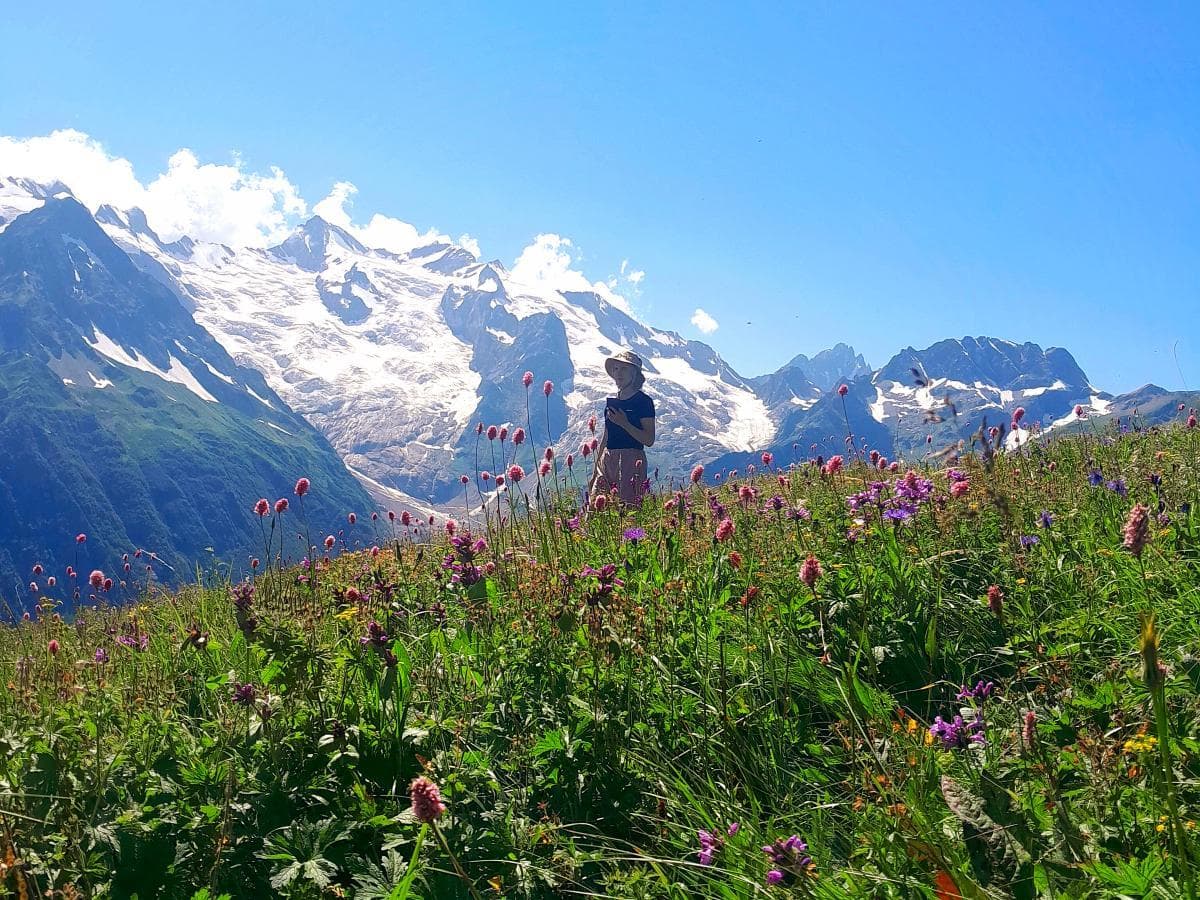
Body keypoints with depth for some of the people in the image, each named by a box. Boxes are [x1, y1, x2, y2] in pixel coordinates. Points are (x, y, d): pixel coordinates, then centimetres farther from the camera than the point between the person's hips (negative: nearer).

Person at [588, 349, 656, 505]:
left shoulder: (644, 401, -2)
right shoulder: (611, 402, 15)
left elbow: (649, 440, -8)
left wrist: (624, 423, -18)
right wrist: (595, 473, 16)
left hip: (632, 461, -6)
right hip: (607, 460, 6)